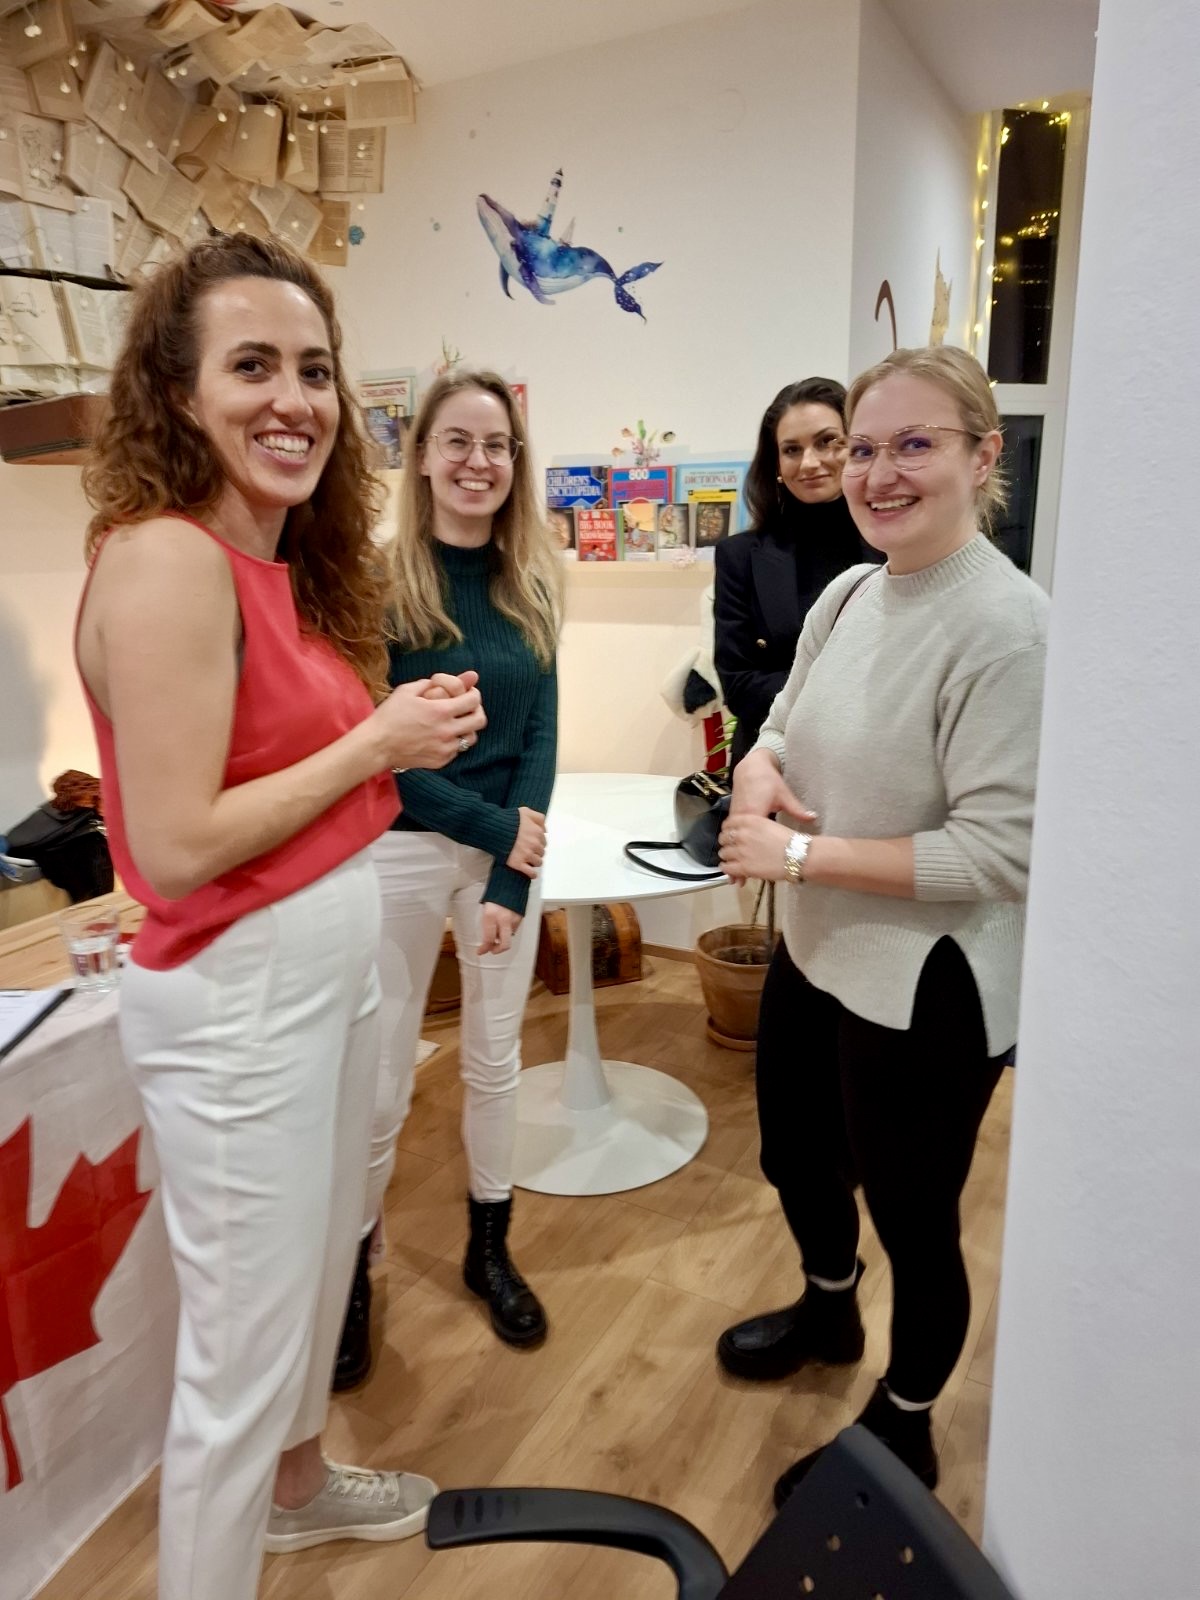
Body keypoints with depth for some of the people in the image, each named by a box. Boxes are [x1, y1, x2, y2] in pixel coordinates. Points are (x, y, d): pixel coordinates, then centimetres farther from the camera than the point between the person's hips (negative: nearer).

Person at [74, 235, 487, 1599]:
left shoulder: (286, 562, 8)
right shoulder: (167, 562, -19)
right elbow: (174, 849, -24)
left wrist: (409, 727, 2)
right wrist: (375, 744, -18)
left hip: (331, 962, 10)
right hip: (234, 997, -10)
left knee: (320, 1267, 28)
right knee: (240, 1348, 8)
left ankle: (297, 1483, 55)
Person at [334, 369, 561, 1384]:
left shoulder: (531, 584, 1)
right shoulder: (378, 579, -10)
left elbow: (540, 734, -1)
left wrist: (513, 874, -9)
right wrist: (491, 825, -14)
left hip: (512, 844, 4)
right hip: (401, 850, -3)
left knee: (495, 1058, 15)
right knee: (382, 1080, 6)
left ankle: (489, 1250, 36)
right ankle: (351, 1271, 29)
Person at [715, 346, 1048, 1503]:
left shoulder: (1006, 628, -23)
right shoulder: (847, 594, 2)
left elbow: (998, 850, -25)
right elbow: (787, 721, 14)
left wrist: (803, 852, -22)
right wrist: (757, 777, -10)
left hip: (924, 987, -8)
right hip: (816, 952, 8)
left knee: (913, 1220, 14)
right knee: (794, 1156, 26)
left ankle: (903, 1427, 44)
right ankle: (828, 1310, 59)